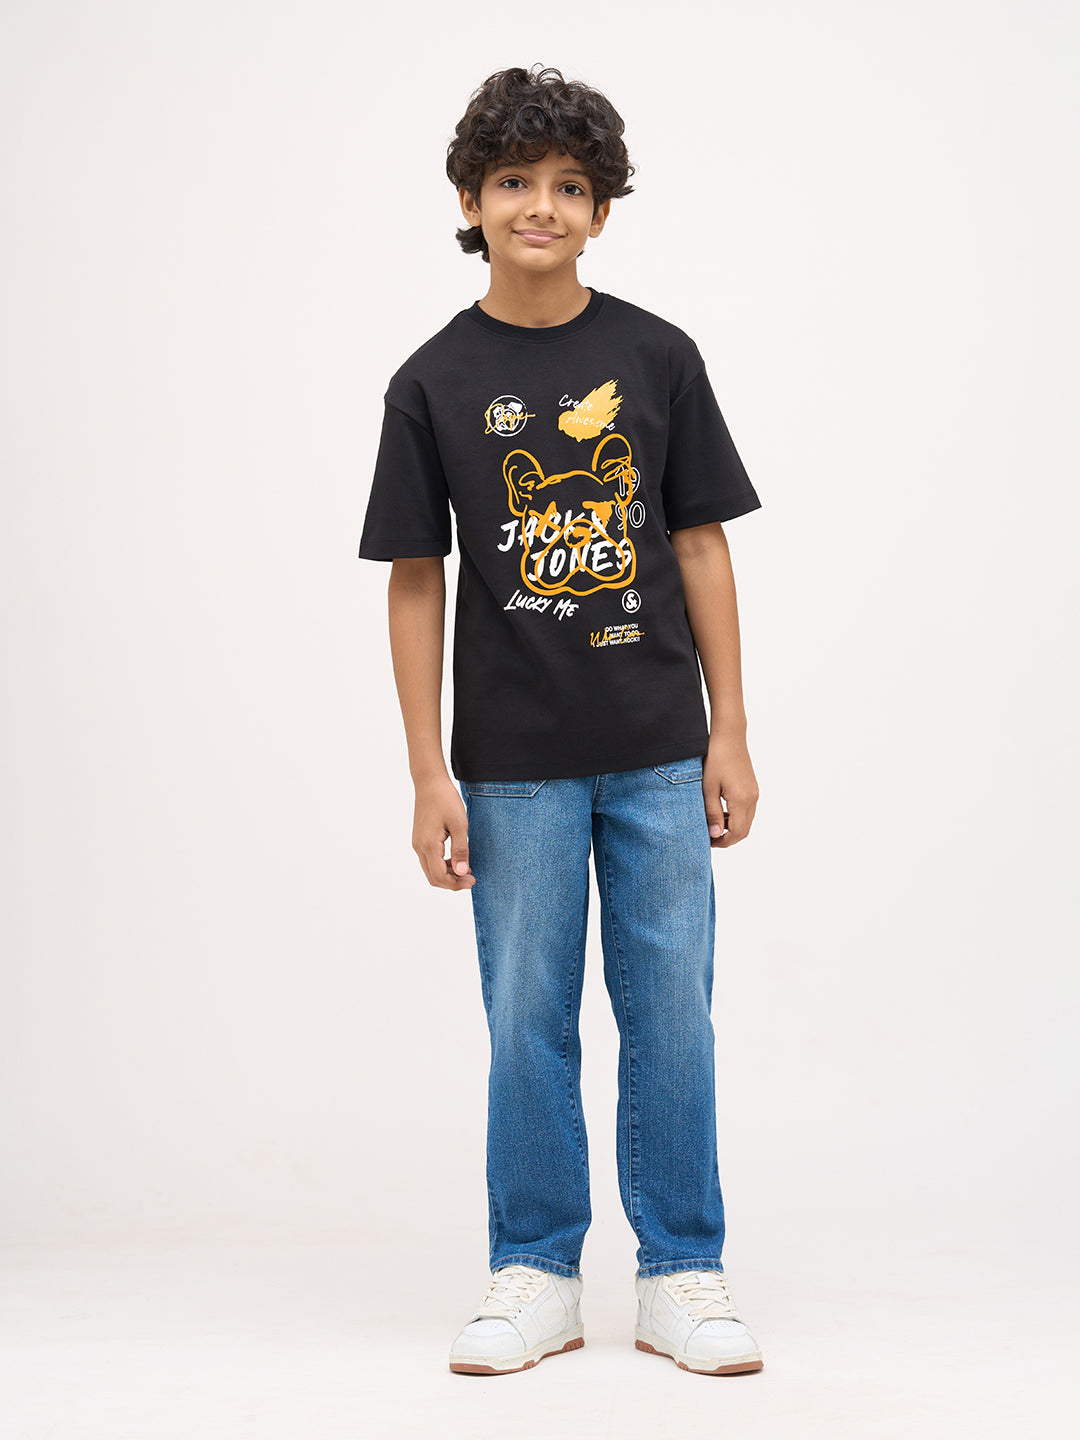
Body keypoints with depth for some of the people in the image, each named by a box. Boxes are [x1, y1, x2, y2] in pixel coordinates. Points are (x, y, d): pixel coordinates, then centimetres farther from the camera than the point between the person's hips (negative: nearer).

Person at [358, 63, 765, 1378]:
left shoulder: (656, 357, 2)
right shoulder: (434, 383, 0)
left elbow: (700, 545, 5)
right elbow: (416, 580, 1)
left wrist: (730, 733, 1)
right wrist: (429, 774, -4)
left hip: (658, 753, 1)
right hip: (515, 762, -1)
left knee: (671, 1013, 5)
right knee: (528, 1021, 6)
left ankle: (681, 1277, 17)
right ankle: (535, 1280, 20)